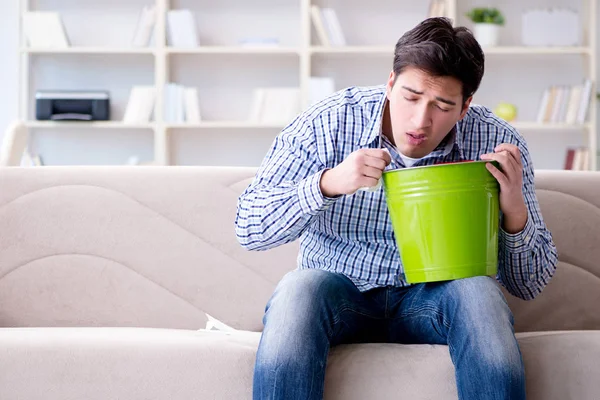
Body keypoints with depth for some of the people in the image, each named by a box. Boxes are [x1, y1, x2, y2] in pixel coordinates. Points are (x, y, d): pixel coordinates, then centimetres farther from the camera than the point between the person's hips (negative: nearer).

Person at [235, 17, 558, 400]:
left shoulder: (497, 143, -8)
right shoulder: (327, 123, -10)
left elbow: (530, 284, -3)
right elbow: (248, 229, -12)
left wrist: (515, 211, -24)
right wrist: (327, 184, -28)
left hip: (434, 300, 1)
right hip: (340, 294, 0)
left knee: (478, 291, -31)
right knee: (299, 287, -33)